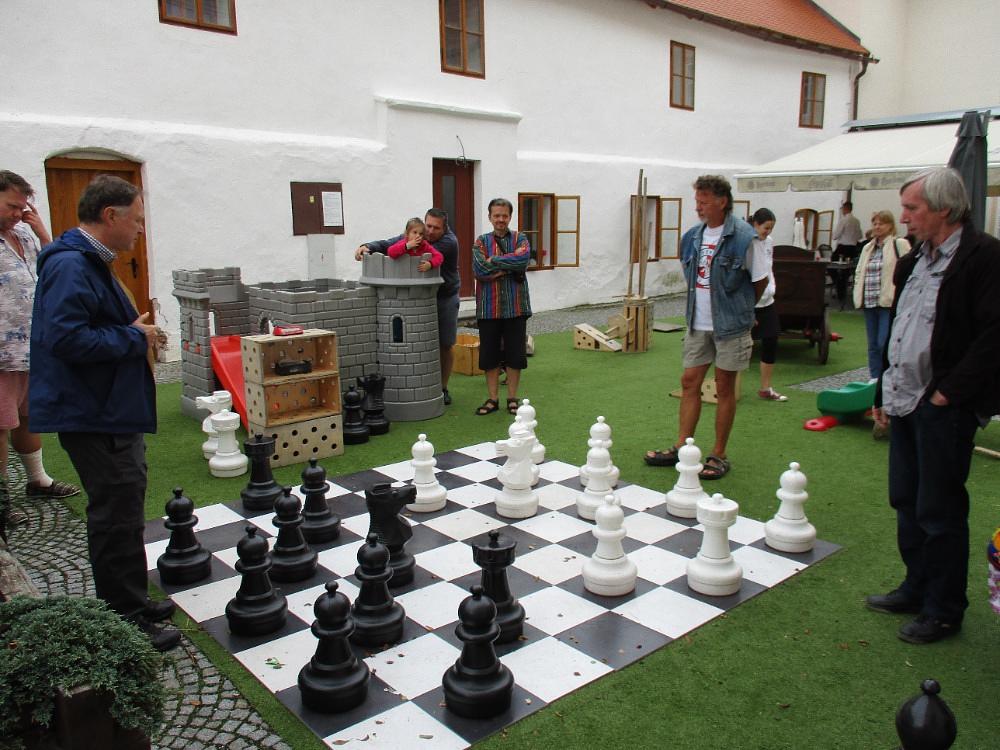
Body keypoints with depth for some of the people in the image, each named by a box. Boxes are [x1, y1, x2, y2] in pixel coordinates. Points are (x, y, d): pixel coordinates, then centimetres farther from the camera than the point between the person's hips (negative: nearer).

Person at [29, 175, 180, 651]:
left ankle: (132, 603, 33)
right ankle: (125, 623, 10)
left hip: (113, 412, 11)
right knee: (117, 518, -2)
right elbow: (67, 339, -29)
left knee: (123, 510, 19)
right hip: (96, 418, -11)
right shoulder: (70, 266, -19)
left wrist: (137, 337, 9)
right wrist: (134, 338, -18)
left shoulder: (91, 262, 15)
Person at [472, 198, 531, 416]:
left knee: (514, 355, 6)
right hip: (489, 307, 0)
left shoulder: (519, 239, 5)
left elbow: (524, 258, -17)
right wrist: (510, 266, -12)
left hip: (516, 306, 0)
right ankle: (492, 399, 19)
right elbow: (479, 269, -12)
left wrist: (494, 261, -14)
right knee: (489, 355, 6)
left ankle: (512, 399, 19)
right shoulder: (481, 241, 5)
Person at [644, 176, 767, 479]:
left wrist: (740, 309, 7)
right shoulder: (692, 236, 4)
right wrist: (697, 308, 12)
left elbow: (760, 280, -4)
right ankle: (681, 448, 17)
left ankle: (719, 455, 15)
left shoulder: (744, 237, -13)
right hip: (698, 323, 5)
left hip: (730, 326, -5)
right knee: (690, 382, 8)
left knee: (724, 387, 4)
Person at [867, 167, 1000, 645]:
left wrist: (949, 391, -17)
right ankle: (917, 588, 33)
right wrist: (884, 393, 18)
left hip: (945, 408, -8)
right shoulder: (913, 261, 13)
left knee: (940, 512, 2)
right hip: (906, 403, 8)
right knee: (906, 503, 16)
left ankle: (944, 611, 18)